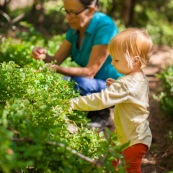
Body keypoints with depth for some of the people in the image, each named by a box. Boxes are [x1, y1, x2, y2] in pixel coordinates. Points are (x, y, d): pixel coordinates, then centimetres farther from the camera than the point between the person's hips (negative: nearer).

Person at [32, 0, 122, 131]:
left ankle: (101, 115, -4)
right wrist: (44, 56, -23)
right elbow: (56, 60, 0)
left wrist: (58, 69, -37)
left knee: (78, 83, -33)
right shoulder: (76, 27, -1)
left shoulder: (104, 26, -24)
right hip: (92, 83, 8)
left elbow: (90, 72, -25)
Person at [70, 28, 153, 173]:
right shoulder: (140, 78, 0)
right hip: (136, 135, 10)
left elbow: (101, 100, -35)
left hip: (134, 140, -10)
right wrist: (115, 85, 2)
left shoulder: (126, 85, -30)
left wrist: (73, 103, -32)